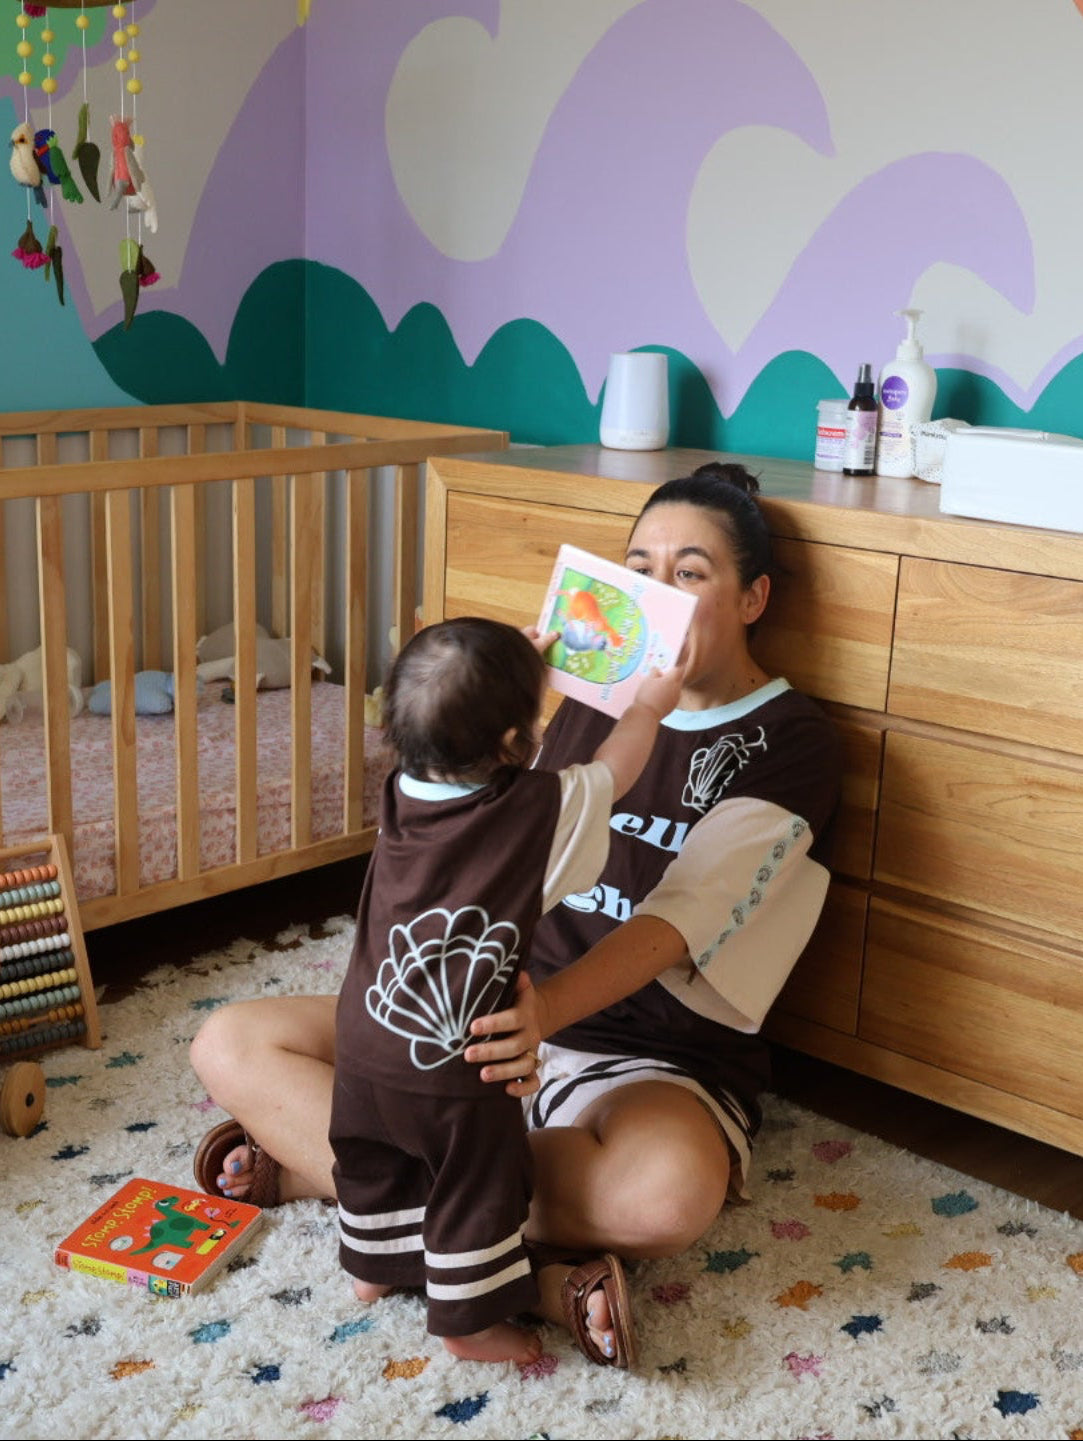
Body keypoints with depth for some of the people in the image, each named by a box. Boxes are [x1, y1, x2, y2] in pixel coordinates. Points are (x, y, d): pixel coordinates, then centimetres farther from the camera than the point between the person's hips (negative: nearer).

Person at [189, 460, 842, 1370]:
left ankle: (318, 1163, -23)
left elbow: (683, 919, -20)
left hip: (658, 1060, -5)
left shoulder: (788, 741, -7)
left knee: (669, 1193, -42)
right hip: (514, 1018, 6)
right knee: (230, 1045, -8)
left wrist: (552, 1007, -38)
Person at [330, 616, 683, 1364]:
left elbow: (455, 731, 16)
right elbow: (610, 773, 0)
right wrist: (649, 707, 18)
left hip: (365, 1043, 6)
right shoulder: (544, 812, -20)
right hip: (455, 1067, -6)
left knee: (373, 1163, 26)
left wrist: (512, 674, 26)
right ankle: (470, 1320, 27)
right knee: (479, 1189, 14)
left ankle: (372, 1266, 46)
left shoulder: (401, 794, -7)